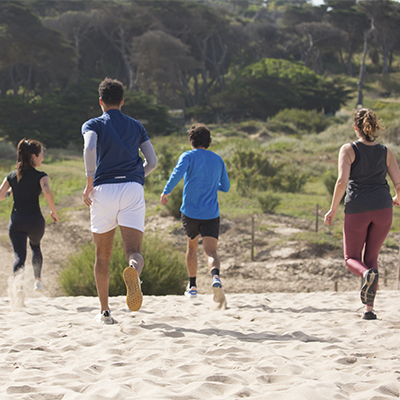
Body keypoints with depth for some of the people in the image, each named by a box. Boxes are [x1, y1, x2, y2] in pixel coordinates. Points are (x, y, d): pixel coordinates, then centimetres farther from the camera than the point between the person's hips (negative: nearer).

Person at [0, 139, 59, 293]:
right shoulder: (40, 176, -6)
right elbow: (47, 193, -24)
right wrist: (54, 212, -10)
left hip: (16, 221, 1)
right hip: (35, 220, -1)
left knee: (19, 256, -2)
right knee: (35, 246, 30)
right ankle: (37, 280, 35)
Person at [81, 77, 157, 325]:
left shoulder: (93, 125, 10)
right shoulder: (136, 126, 19)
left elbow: (90, 148, -12)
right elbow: (152, 162, 14)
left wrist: (89, 184, -6)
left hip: (104, 190, -1)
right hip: (133, 189, 1)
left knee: (103, 256, 13)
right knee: (134, 251, -8)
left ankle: (105, 311, 14)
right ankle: (134, 271, -45)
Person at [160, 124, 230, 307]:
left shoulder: (188, 156, -1)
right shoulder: (218, 160, 12)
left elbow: (177, 174, -21)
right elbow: (225, 187, 21)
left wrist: (166, 191, -9)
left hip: (190, 212, -1)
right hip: (211, 214, 1)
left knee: (192, 246, 22)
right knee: (210, 251, -10)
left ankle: (192, 286, 27)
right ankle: (216, 277, -41)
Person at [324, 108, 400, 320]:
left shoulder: (348, 150, -4)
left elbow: (342, 181, -15)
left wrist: (332, 209, -5)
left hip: (357, 210, -3)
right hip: (382, 208, 3)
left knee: (352, 258, 13)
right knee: (371, 259, 15)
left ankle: (368, 273, -23)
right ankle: (369, 308, 4)